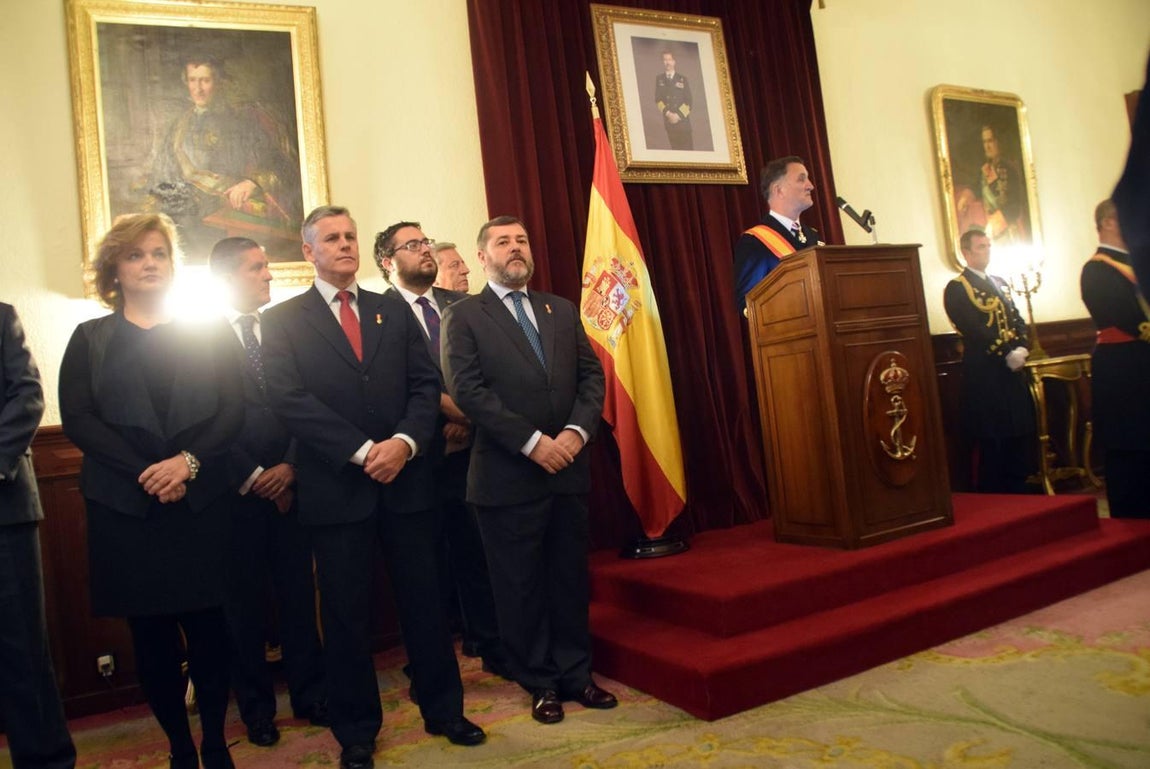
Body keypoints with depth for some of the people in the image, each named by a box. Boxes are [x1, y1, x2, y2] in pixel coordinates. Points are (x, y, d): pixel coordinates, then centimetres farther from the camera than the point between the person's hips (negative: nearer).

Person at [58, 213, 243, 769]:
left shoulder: (202, 337, 10)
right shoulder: (90, 339, 9)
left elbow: (233, 410, 0)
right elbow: (76, 419, -3)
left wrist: (188, 460, -16)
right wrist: (147, 473, -15)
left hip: (201, 502, 0)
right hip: (126, 505, 0)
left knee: (209, 626, 3)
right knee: (151, 635, 7)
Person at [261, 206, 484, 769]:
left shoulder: (395, 312, 12)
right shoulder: (282, 321, 2)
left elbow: (426, 384, 5)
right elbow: (290, 400, -10)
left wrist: (404, 441, -13)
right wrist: (362, 452, -17)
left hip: (405, 480, 3)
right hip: (336, 487, -2)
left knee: (424, 601, 10)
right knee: (347, 614, 8)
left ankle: (444, 710, 29)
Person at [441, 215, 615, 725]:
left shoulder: (561, 310, 13)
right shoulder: (463, 316, -1)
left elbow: (592, 374, 8)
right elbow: (467, 391, -11)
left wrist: (578, 430, -9)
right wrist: (532, 442, -16)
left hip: (568, 467, 4)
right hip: (507, 474, -4)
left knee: (570, 577, 13)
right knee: (520, 585, 8)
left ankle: (575, 674, 28)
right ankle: (540, 683, 24)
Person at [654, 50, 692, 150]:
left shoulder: (682, 79, 4)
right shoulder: (659, 78, 8)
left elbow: (688, 101, 1)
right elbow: (658, 99, 3)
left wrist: (678, 115, -12)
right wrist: (668, 113, -11)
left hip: (683, 119, -1)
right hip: (668, 120, 1)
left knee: (687, 147, -5)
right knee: (675, 147, 3)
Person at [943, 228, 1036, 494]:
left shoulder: (999, 283, 19)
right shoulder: (957, 288, -6)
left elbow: (1017, 320, 15)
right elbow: (973, 330, -16)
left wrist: (1021, 349, -4)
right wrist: (1008, 354, -19)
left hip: (1013, 371, 8)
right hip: (985, 375, -7)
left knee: (1020, 438, 11)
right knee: (993, 443, -2)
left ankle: (1018, 497, 23)